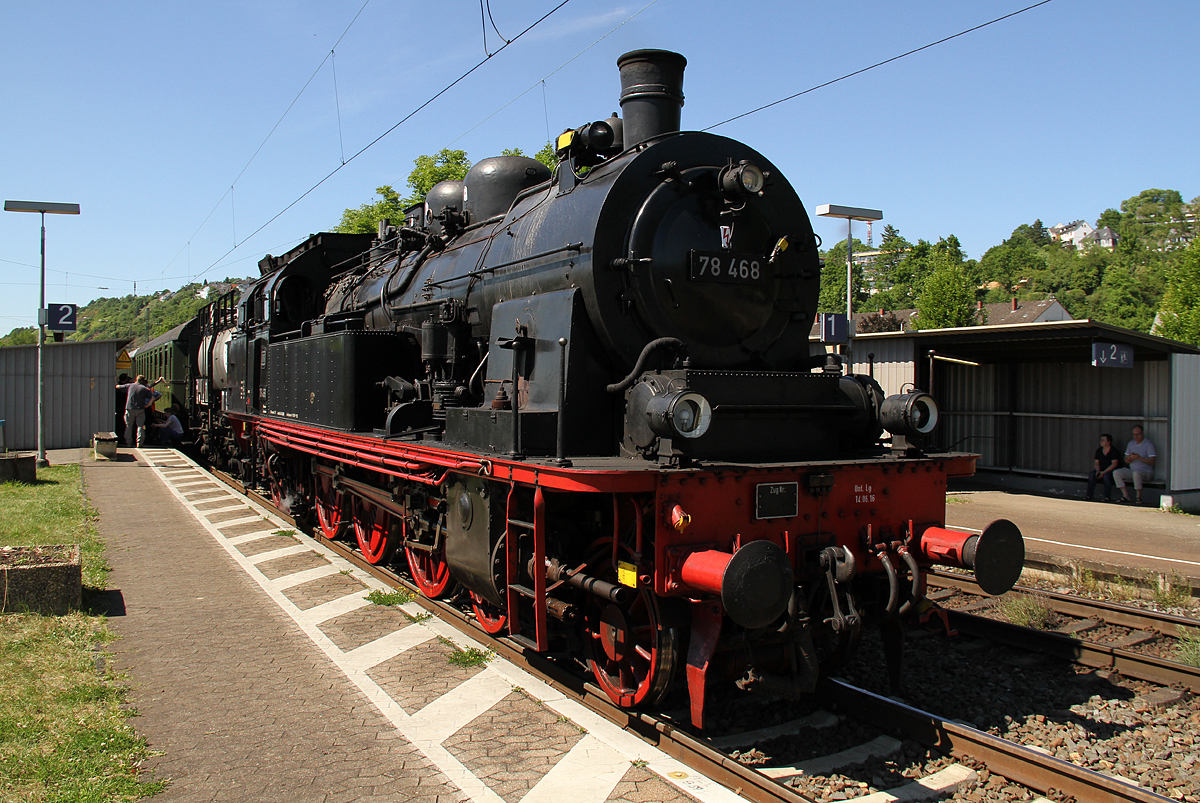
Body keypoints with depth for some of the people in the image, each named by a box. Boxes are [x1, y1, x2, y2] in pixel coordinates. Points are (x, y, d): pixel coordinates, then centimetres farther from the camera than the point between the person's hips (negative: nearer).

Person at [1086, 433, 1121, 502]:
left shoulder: (1113, 450, -9)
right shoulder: (1099, 451, 10)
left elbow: (1114, 464, -16)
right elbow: (1096, 463, 11)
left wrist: (1104, 472, -23)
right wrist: (1098, 471, -11)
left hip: (1112, 470, -5)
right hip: (1101, 471, 5)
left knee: (1106, 475, -37)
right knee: (1092, 474, -23)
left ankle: (1108, 497, -29)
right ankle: (1089, 495, -21)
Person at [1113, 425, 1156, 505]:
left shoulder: (1149, 444, -5)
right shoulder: (1131, 444, 14)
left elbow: (1152, 462, -13)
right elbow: (1126, 461, 16)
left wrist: (1139, 458, -25)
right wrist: (1129, 459, -9)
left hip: (1146, 471, -6)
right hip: (1131, 470, 6)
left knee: (1136, 473, -39)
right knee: (1116, 473, -17)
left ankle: (1139, 497, -24)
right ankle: (1126, 496, -15)